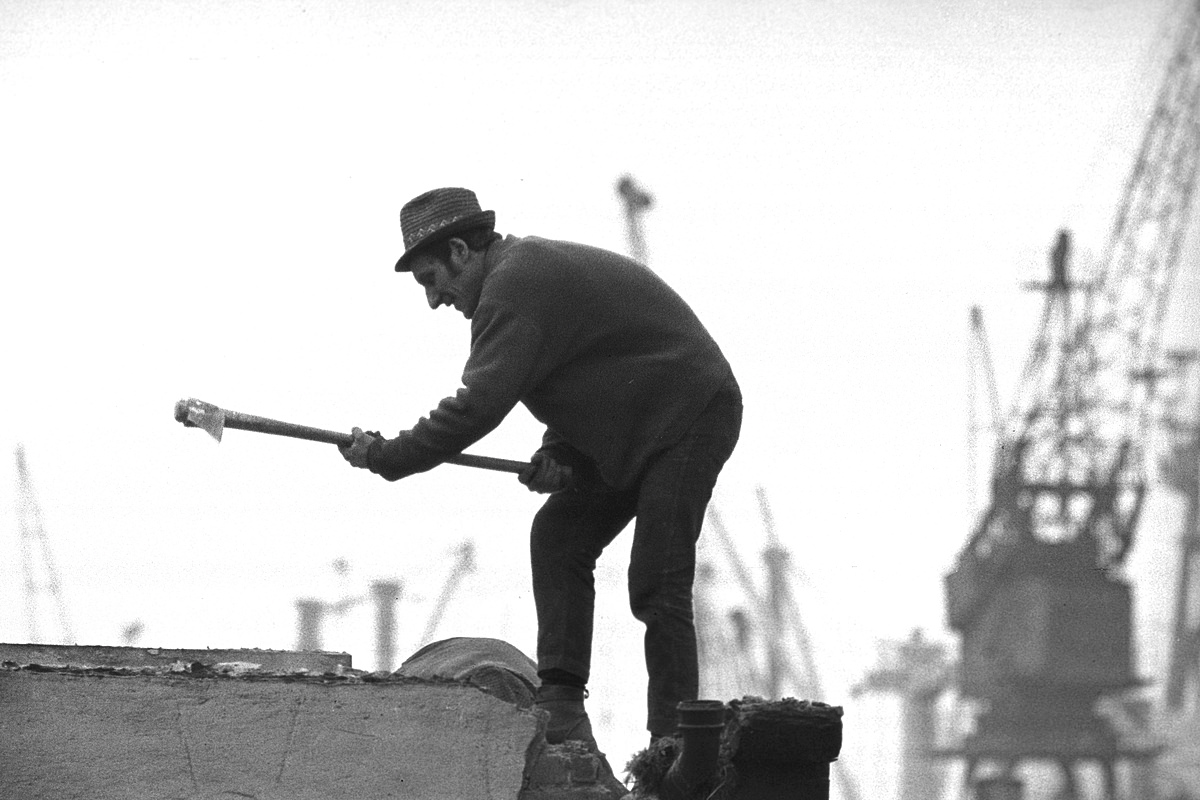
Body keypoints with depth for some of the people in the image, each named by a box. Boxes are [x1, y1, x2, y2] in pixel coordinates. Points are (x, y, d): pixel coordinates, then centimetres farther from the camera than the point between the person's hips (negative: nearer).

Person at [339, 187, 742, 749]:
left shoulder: (513, 286, -20)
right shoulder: (531, 268, 13)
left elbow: (478, 407, -27)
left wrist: (387, 457, -20)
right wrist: (561, 454, 2)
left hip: (689, 417, -11)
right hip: (640, 428, 11)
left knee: (658, 587, -13)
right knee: (558, 536, 4)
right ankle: (561, 707, -1)